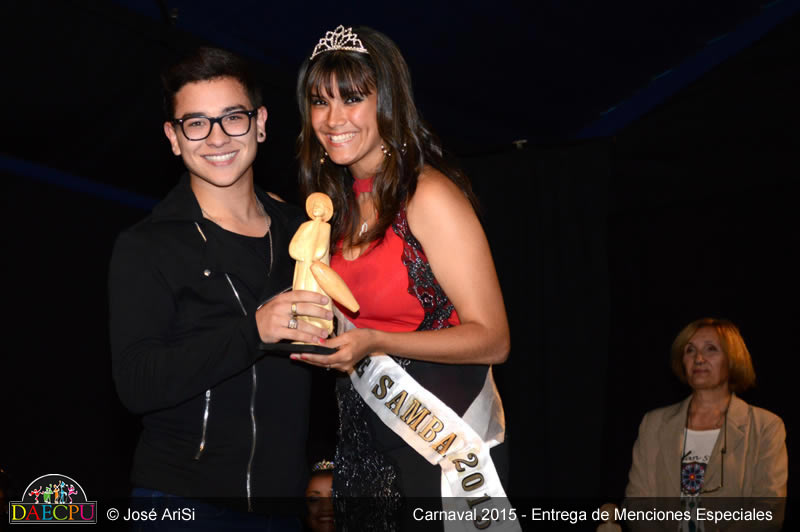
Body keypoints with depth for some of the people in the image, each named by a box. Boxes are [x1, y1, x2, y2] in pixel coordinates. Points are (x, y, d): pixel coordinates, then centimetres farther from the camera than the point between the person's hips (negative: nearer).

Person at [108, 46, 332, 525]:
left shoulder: (299, 230, 5)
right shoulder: (146, 247, -6)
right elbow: (137, 384, -17)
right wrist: (253, 331, -27)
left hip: (286, 487, 4)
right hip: (180, 489, -3)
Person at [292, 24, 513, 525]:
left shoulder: (430, 194, -14)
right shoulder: (339, 203, 9)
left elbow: (492, 340, -16)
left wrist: (373, 343, -25)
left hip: (443, 436, -7)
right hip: (363, 437, 7)